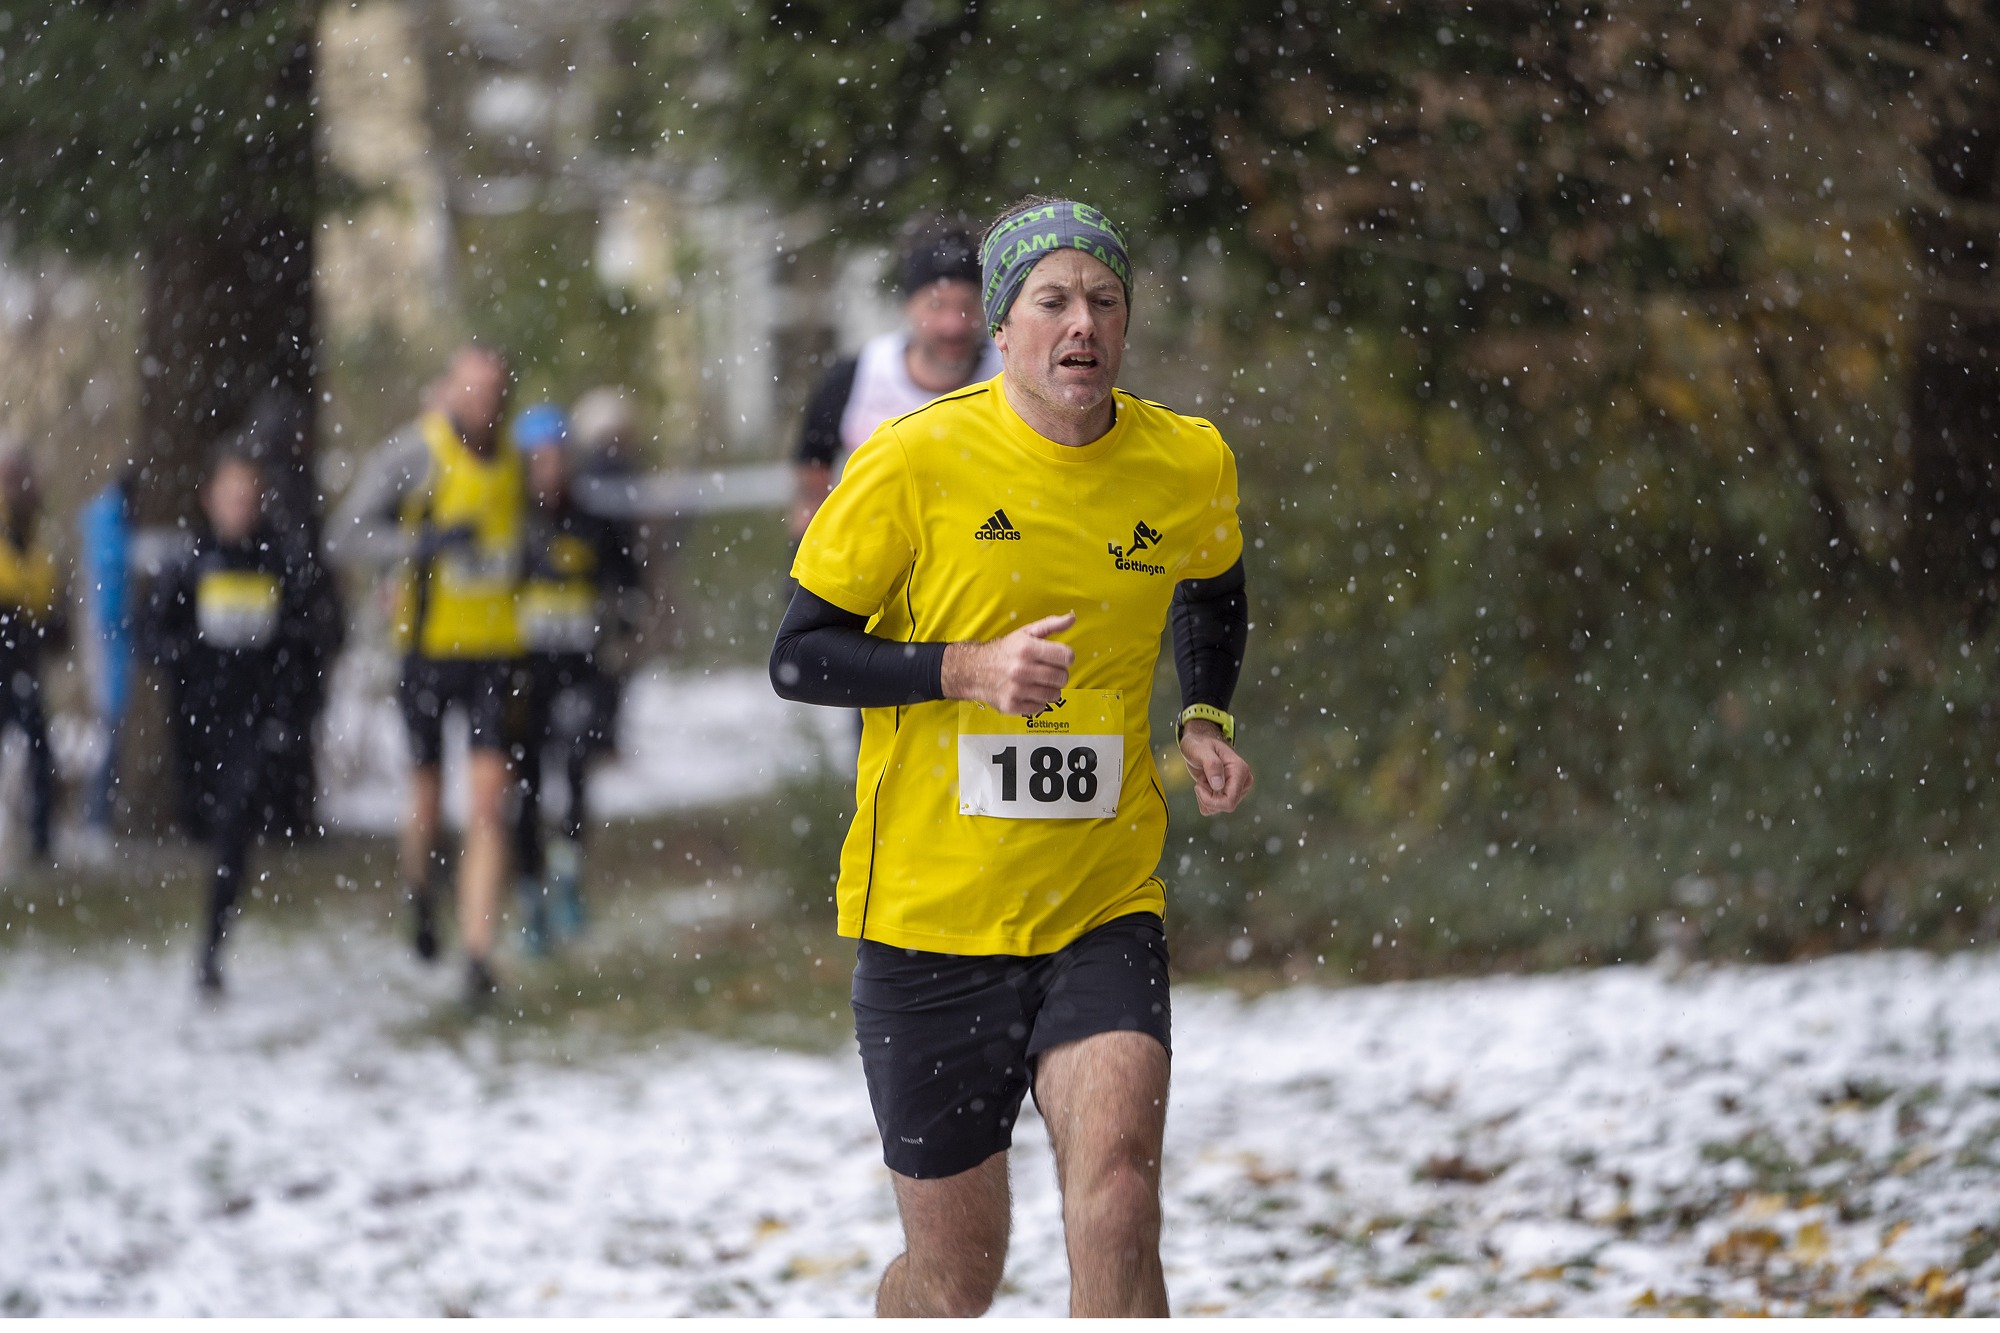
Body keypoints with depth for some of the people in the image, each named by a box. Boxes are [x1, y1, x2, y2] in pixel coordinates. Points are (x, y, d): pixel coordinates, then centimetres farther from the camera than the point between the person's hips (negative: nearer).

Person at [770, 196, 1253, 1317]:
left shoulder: (1189, 467, 2)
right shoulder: (918, 461, -9)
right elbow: (798, 657, -6)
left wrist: (1206, 718, 7)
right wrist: (968, 668, -20)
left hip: (1106, 909, 2)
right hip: (931, 917, -2)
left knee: (1118, 1182, -23)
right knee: (958, 1267, 8)